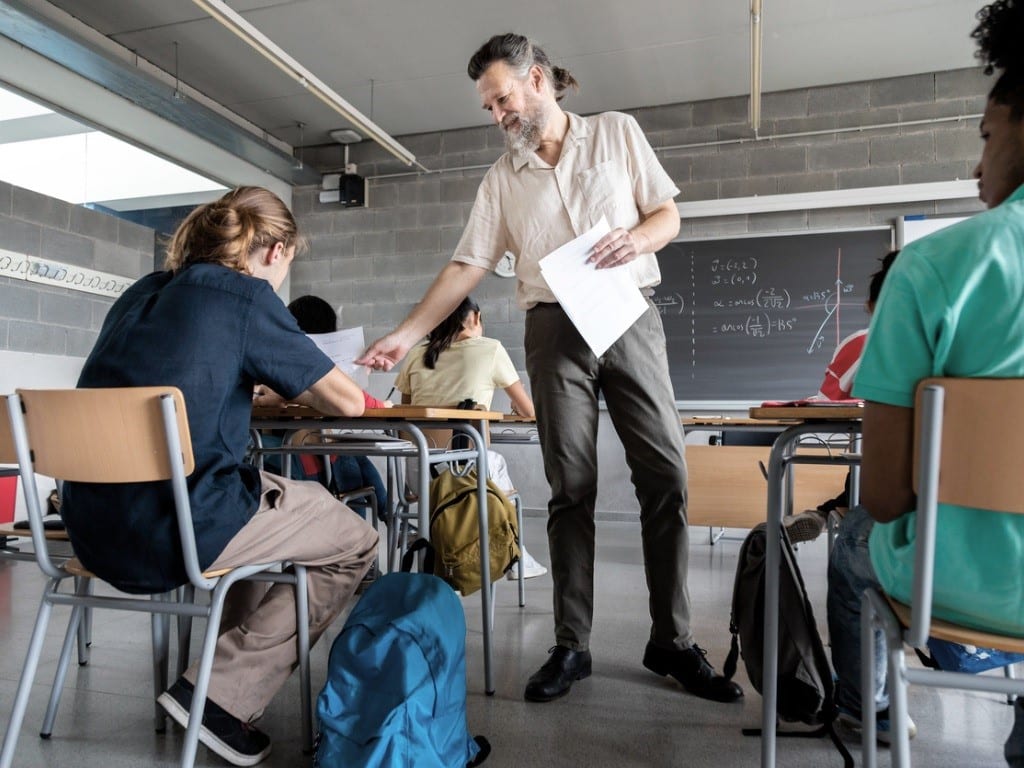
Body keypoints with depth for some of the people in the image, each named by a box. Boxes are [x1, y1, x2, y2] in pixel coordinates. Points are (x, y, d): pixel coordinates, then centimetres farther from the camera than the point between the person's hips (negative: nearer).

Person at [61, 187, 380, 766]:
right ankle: (224, 696, 5)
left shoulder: (142, 294, 14)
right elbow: (348, 401, -5)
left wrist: (266, 387, 28)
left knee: (279, 497, 29)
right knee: (356, 541, 8)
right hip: (172, 532, -8)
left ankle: (234, 657, 27)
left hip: (96, 531, 9)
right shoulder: (245, 295, -8)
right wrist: (303, 389, 17)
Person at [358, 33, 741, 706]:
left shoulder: (617, 132, 10)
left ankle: (674, 642, 6)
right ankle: (572, 647, 8)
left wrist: (637, 235, -14)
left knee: (666, 476, -6)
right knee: (572, 489, 0)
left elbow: (669, 215, 10)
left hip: (630, 317, -1)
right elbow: (468, 266, 7)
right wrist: (406, 336, -3)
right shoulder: (502, 178, 13)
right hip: (555, 329, 1)